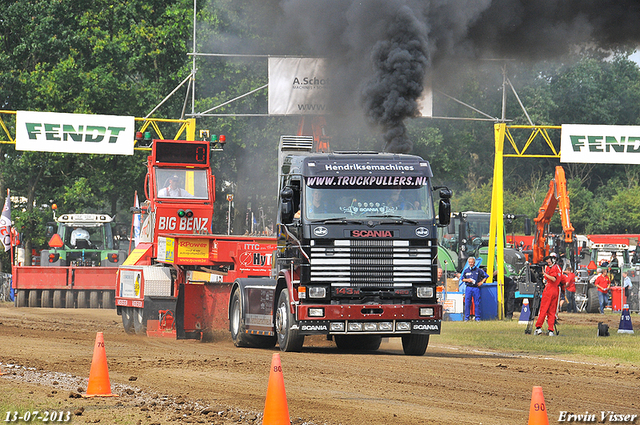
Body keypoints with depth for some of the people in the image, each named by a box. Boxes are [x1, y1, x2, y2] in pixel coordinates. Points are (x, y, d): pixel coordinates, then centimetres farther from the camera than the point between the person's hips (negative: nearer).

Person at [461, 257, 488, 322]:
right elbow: (462, 279, 17)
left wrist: (481, 282, -1)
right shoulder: (466, 271, 11)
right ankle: (466, 317, 4)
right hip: (468, 288, 2)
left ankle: (477, 318, 4)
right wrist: (467, 280, -4)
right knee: (467, 303, -2)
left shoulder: (478, 270, 5)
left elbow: (485, 276, 11)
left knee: (477, 303, -2)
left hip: (476, 288, -2)